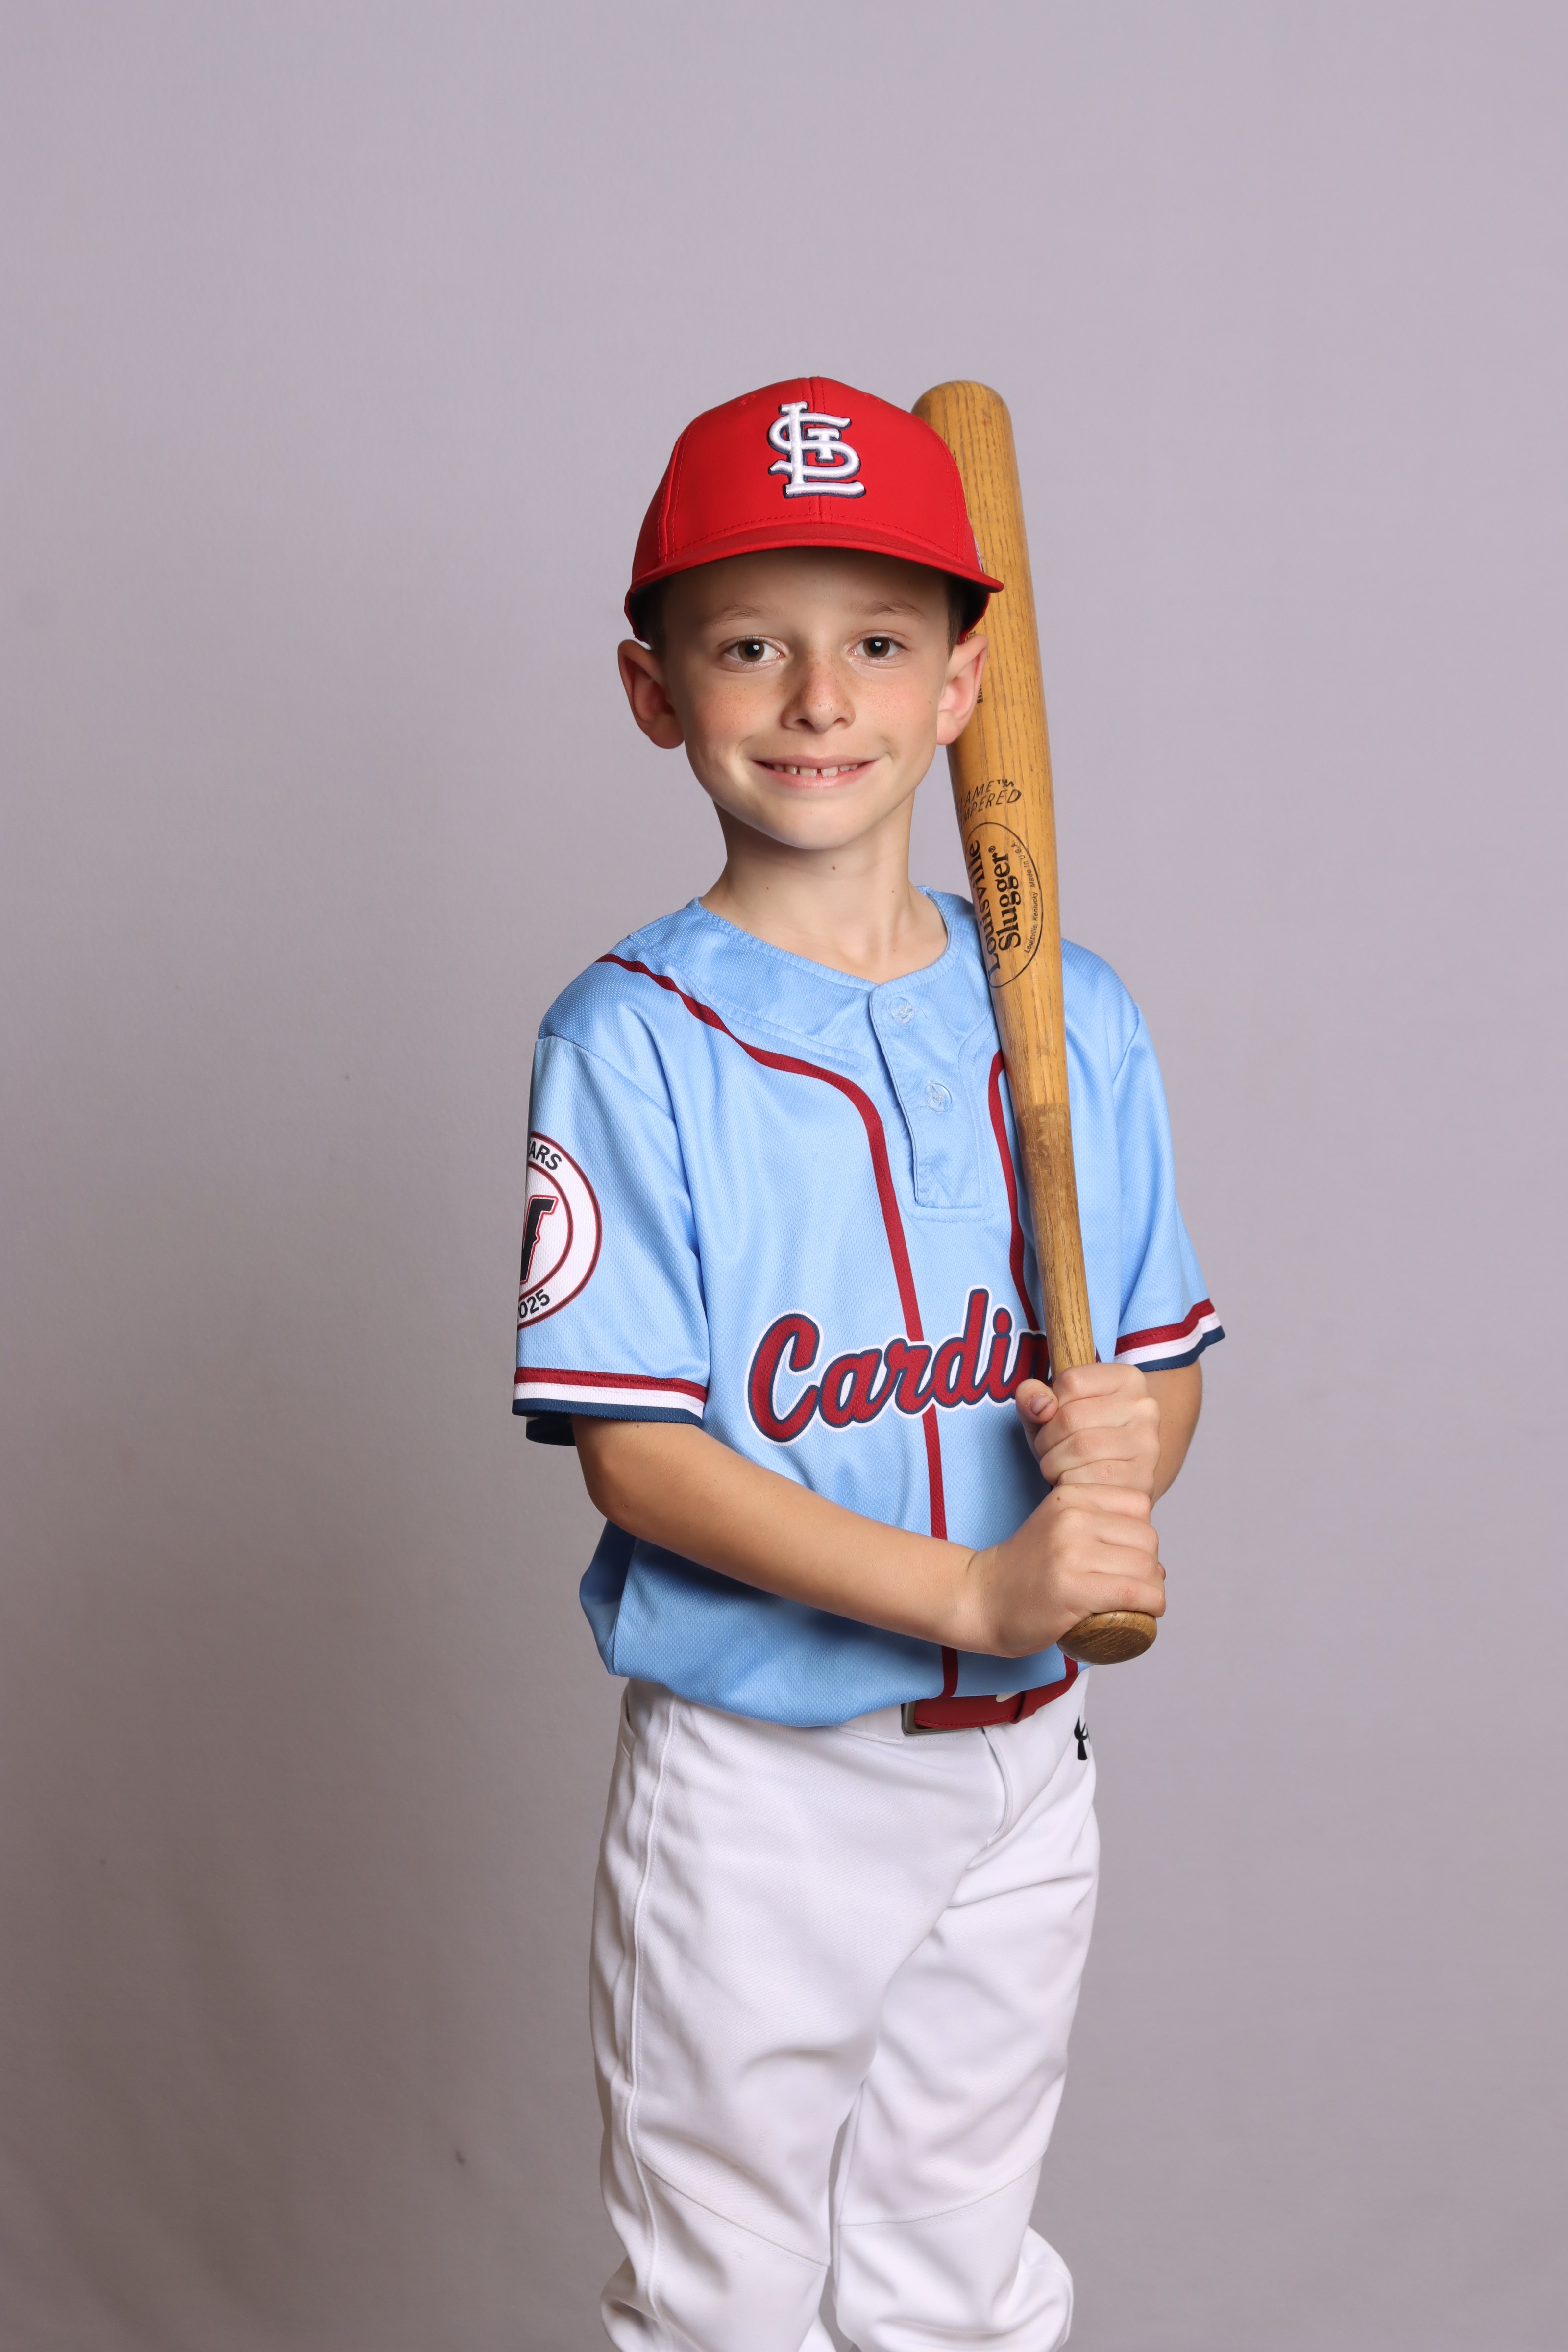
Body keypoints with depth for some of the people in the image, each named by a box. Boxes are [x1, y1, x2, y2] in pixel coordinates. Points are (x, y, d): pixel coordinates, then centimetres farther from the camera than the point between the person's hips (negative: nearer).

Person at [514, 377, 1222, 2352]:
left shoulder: (1075, 1018, 2)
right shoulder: (633, 1041, -12)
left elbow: (1165, 1360, 9)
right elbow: (636, 1445, -16)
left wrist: (1127, 1445, -15)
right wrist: (970, 1592, -24)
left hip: (1022, 1759, 4)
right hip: (754, 1773, -4)